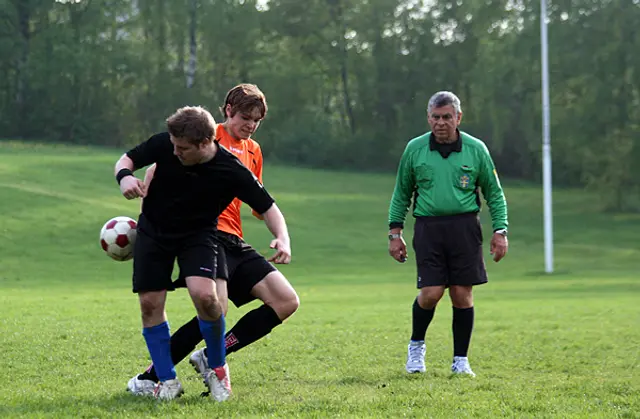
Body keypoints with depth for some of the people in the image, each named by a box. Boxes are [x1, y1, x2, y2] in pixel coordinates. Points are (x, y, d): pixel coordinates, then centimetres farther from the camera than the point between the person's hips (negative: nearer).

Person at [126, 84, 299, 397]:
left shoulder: (253, 150, 20)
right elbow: (156, 169, -5)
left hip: (234, 242, 8)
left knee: (287, 303, -3)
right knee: (215, 310, -26)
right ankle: (147, 379, -14)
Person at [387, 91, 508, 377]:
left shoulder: (476, 149, 3)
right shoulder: (414, 149, 5)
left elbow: (494, 194, 10)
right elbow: (401, 194, 13)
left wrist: (500, 230, 1)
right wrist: (395, 232, 8)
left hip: (464, 227, 0)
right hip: (428, 227, 0)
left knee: (462, 294, -1)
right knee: (431, 293, -9)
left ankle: (460, 360, 12)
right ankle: (416, 345, 18)